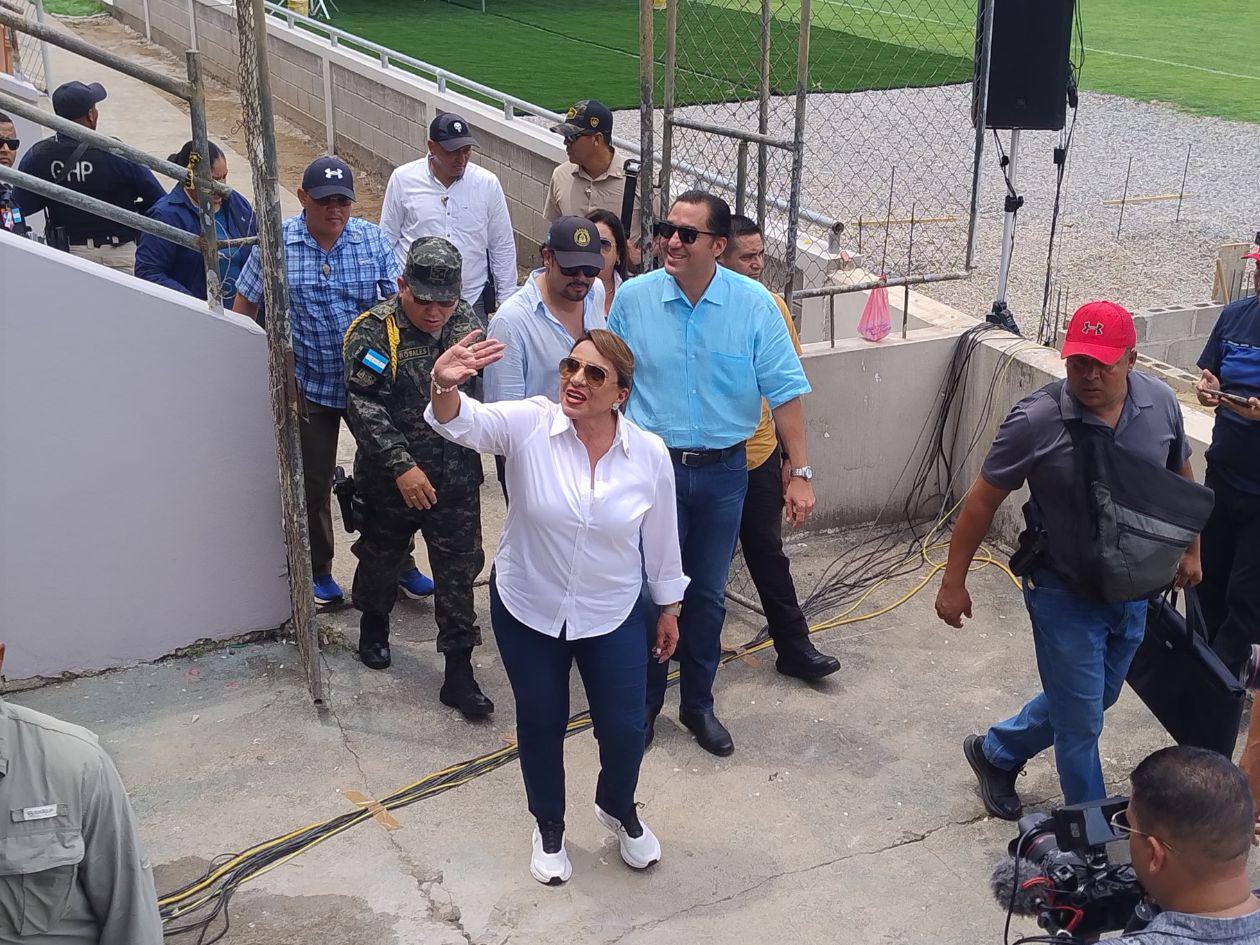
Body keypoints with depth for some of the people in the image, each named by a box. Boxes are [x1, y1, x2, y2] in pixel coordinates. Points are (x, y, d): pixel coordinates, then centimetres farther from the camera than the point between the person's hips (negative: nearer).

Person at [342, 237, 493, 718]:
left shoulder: (465, 321, -1)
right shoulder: (372, 332, -15)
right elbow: (364, 408, -20)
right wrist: (401, 466, -25)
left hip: (456, 479, 2)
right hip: (391, 480, -2)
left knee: (459, 572, 3)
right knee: (382, 557, 19)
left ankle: (459, 674, 11)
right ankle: (373, 623, 49)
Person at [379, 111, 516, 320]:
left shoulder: (487, 184, 0)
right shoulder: (402, 179, -3)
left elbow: (503, 247, 7)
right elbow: (387, 239, 6)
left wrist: (506, 300, 7)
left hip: (471, 301, 1)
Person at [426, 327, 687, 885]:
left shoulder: (649, 454, -12)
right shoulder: (529, 425, -18)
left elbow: (661, 540, 1)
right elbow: (463, 423, -36)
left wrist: (669, 609, 10)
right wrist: (445, 387, -58)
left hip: (611, 616, 1)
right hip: (527, 610, -1)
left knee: (625, 728, 9)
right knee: (541, 724, 15)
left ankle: (618, 809, 43)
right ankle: (548, 826, 42)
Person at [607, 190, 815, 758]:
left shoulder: (753, 304, -10)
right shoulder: (633, 299, -8)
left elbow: (784, 391, -6)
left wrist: (799, 473, -9)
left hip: (723, 472, 1)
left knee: (708, 596, 15)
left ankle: (698, 704, 34)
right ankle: (644, 701, 31)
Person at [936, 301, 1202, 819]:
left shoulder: (1160, 402, -9)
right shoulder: (1036, 420, -23)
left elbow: (1181, 476, 11)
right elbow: (983, 500, -14)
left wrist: (1190, 549, 20)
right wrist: (953, 582, -9)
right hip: (1065, 597, -6)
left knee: (1095, 699, 23)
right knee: (1080, 722, 5)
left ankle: (994, 752, 45)